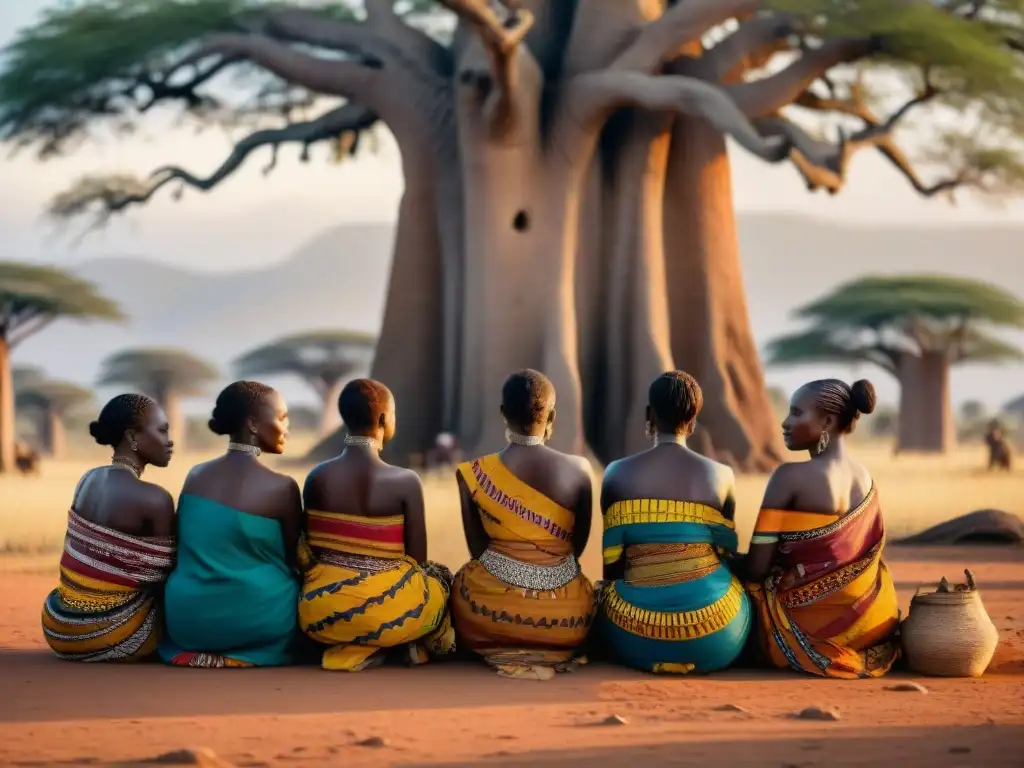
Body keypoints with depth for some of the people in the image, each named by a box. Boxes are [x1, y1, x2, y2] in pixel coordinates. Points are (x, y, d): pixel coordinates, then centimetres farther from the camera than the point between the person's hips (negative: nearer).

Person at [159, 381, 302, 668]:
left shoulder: (195, 475, 4)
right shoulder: (280, 487, -11)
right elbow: (293, 558, 2)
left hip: (187, 619, 5)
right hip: (255, 621, -5)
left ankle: (195, 652, 10)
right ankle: (247, 657, 5)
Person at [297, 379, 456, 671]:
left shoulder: (317, 477, -3)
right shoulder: (405, 481, -14)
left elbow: (308, 554, 4)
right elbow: (418, 560, -6)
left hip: (320, 613, 2)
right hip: (386, 613, -2)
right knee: (440, 577, 31)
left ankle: (354, 651, 11)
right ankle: (418, 645, 10)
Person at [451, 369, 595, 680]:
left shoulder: (474, 474, -10)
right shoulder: (577, 470, -8)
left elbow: (478, 550, 1)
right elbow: (577, 547, 5)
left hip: (491, 611, -1)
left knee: (462, 582, 33)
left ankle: (502, 650, 10)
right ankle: (550, 652, 12)